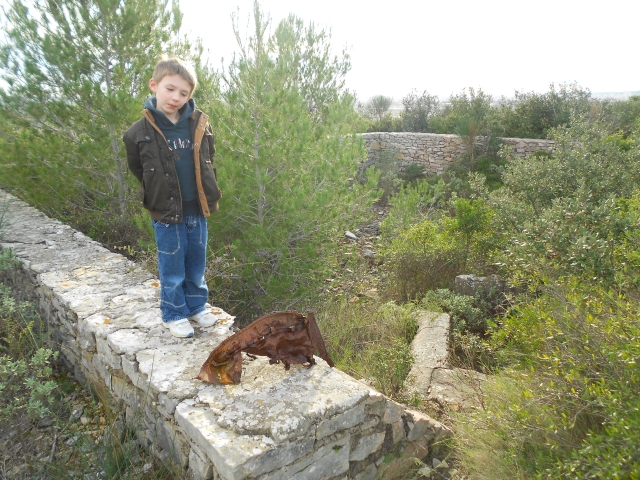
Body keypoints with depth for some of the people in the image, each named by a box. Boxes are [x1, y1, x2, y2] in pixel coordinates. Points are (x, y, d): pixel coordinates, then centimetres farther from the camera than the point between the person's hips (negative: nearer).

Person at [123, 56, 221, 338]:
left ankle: (197, 305, 34)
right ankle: (174, 314, 26)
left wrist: (208, 195, 10)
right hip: (166, 212, -3)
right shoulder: (140, 132, -9)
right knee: (172, 267, 9)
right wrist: (159, 196, 7)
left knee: (196, 262, 16)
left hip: (197, 209, 3)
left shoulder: (199, 124, -2)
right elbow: (138, 170, 6)